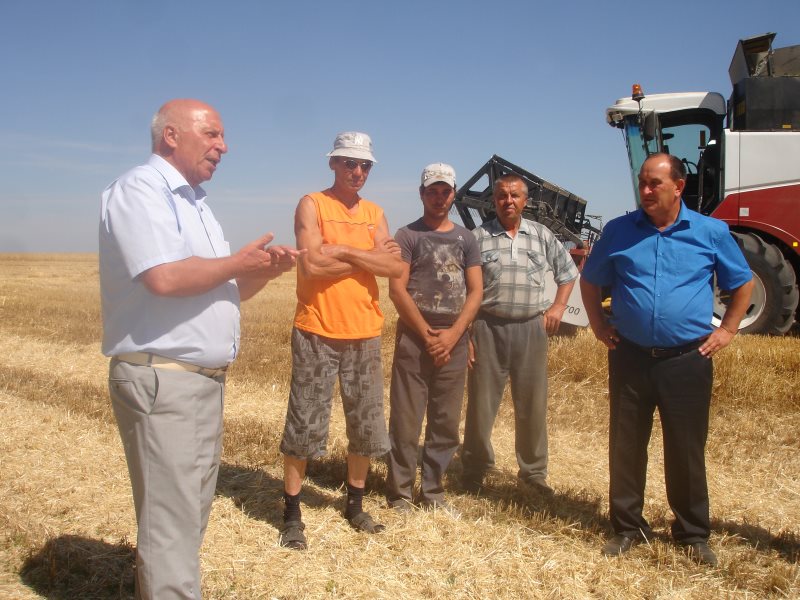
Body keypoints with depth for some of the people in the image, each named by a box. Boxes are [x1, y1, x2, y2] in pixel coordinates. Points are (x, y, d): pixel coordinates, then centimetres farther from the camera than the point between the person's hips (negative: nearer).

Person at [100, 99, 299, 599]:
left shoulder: (194, 201, 17)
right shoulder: (139, 189, -11)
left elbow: (223, 289, 21)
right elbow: (165, 277, -26)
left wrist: (265, 270, 2)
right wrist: (241, 262, -12)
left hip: (205, 377, 10)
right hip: (161, 379, -10)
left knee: (188, 511, 19)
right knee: (172, 520, -3)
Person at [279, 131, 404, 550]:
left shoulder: (375, 213, 10)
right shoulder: (312, 205, -4)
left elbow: (395, 267, -3)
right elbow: (312, 264, -19)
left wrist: (344, 251, -14)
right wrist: (370, 257, -10)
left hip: (365, 335, 5)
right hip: (316, 333, -5)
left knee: (365, 426, 13)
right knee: (304, 425, 1)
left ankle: (355, 505, 30)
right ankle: (292, 514, 15)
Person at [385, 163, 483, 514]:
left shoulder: (465, 238, 12)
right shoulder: (408, 236, 1)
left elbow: (476, 291, 6)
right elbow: (397, 290, -7)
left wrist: (452, 334, -7)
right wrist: (427, 334, -11)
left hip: (454, 340, 4)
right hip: (414, 337, -3)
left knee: (446, 423, 8)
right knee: (405, 421, -1)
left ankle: (433, 493, 19)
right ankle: (399, 495, 10)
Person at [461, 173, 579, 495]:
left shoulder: (542, 235, 8)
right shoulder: (478, 236, 0)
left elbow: (567, 271, 21)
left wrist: (558, 306, 9)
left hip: (531, 328, 2)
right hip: (488, 327, -2)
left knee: (533, 405, 9)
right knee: (481, 403, 5)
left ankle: (534, 471, 26)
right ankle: (475, 469, 21)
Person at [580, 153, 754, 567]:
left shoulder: (711, 232, 1)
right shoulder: (618, 231, 3)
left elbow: (743, 283, 13)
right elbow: (590, 280, 15)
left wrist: (727, 330, 6)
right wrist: (598, 324, 7)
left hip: (688, 360, -1)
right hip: (630, 358, 1)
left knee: (687, 451, 8)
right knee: (625, 446, 8)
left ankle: (693, 533, 25)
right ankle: (627, 527, 23)